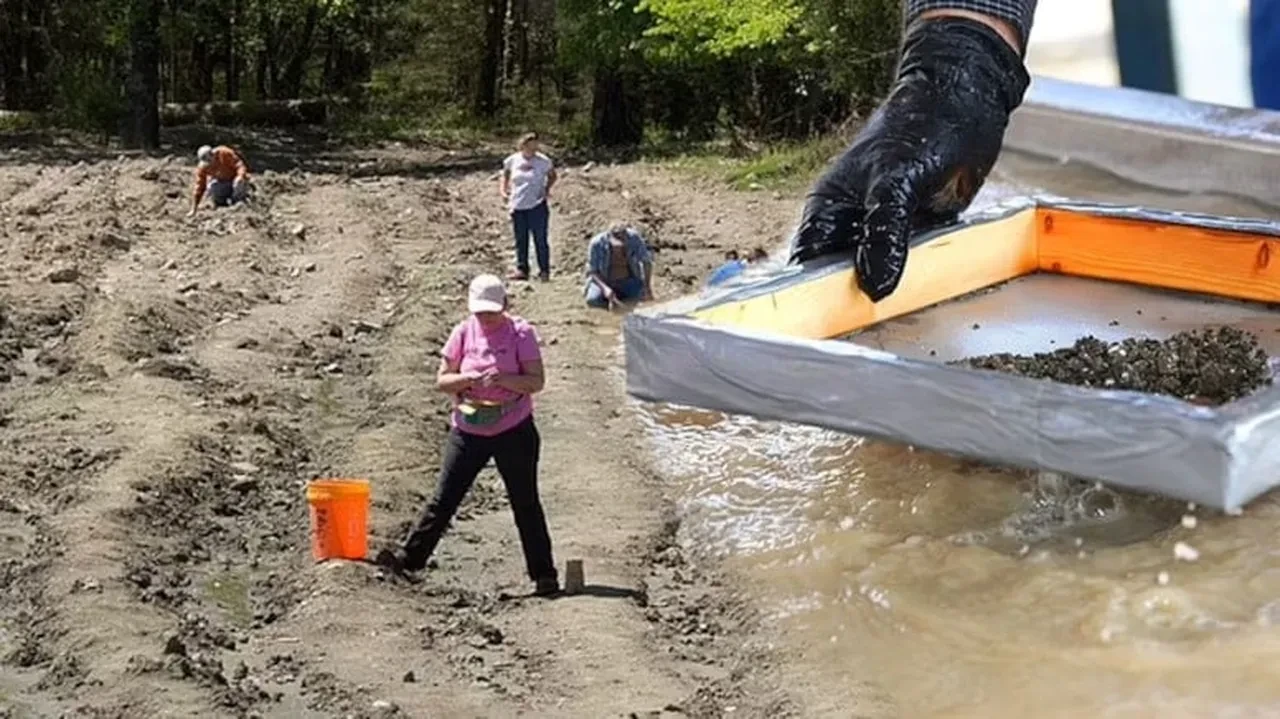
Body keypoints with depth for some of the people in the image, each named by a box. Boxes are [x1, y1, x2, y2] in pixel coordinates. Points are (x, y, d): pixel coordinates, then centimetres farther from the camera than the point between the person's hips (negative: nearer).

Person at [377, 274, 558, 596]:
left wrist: (504, 379, -28)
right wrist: (467, 379, -19)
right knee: (443, 499, 2)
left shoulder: (521, 333, -6)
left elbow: (536, 382, -11)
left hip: (514, 432, -2)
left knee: (526, 504, 5)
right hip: (468, 432, 2)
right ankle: (410, 558, 3)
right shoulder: (464, 333, 1)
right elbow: (441, 380, 1)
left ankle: (544, 575, 11)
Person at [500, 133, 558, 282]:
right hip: (517, 206, 3)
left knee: (540, 239, -2)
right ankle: (521, 269, 18)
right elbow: (505, 176, 17)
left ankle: (544, 270, 6)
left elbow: (552, 176, 12)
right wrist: (503, 190, 1)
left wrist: (547, 189, -3)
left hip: (537, 206, -3)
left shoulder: (543, 161, -3)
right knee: (520, 240, 9)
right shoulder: (512, 160, 2)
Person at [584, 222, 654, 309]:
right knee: (593, 300, -29)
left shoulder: (634, 238, -24)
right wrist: (605, 289, -33)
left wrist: (648, 286, -16)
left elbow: (646, 261, -9)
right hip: (603, 280, -2)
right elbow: (591, 272, -17)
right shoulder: (597, 243, -26)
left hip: (628, 280, 2)